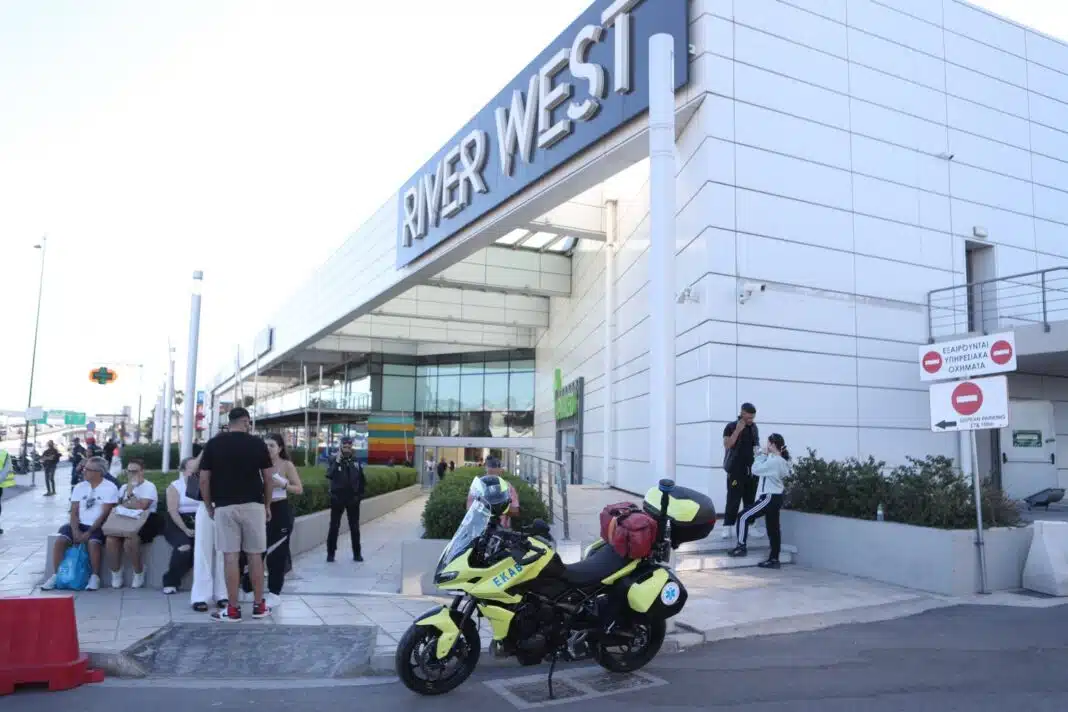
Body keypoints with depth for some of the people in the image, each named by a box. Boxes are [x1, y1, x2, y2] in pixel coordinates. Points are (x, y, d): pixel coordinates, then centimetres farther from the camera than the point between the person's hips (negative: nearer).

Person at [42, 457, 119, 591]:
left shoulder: (110, 488, -7)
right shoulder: (80, 487, 9)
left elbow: (104, 514, -12)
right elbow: (74, 511, 5)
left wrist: (89, 532, -19)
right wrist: (75, 530, -12)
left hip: (98, 526, -5)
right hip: (80, 524, 5)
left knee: (93, 542, -34)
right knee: (60, 540, -21)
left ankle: (95, 577, -16)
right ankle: (56, 575, -7)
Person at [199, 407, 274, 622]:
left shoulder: (213, 444, 2)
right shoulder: (257, 443, 1)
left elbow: (204, 480, 0)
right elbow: (268, 479, 2)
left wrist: (209, 507, 12)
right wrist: (267, 505, 14)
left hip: (225, 507, 0)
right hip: (253, 505, 0)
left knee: (230, 557, 2)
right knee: (255, 555, 7)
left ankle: (233, 609, 5)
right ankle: (259, 605, 14)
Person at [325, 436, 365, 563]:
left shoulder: (356, 461, 2)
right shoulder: (335, 461, -6)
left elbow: (362, 479, 11)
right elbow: (329, 475, -24)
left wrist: (360, 493, 5)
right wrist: (337, 461, -30)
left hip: (353, 498, 2)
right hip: (337, 498, -2)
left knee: (354, 527, 8)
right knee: (334, 526, 3)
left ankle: (357, 553, 17)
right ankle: (330, 553, 12)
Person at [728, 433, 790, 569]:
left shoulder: (774, 461, -20)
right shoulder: (781, 460, 12)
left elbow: (756, 469, -17)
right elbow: (764, 470, 16)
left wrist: (763, 455, -7)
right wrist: (766, 455, 7)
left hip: (769, 498, -10)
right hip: (775, 498, 10)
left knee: (744, 516, -5)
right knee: (774, 528, 11)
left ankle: (741, 547, 0)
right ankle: (774, 559, 14)